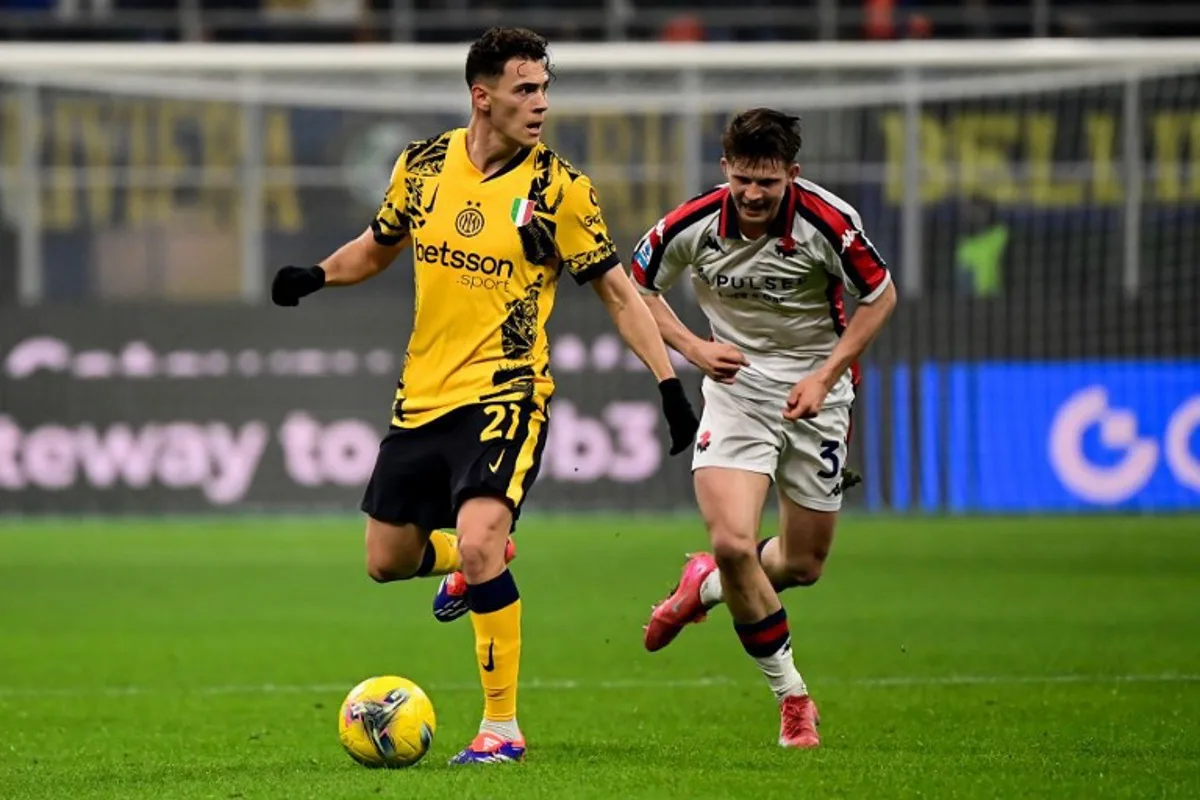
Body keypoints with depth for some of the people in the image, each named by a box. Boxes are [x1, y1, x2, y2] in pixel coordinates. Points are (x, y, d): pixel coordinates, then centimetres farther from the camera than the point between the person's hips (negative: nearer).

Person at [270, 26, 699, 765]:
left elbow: (617, 291, -4)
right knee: (388, 560, 11)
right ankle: (474, 563, 47)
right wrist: (317, 276, -1)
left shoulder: (560, 189, -9)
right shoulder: (423, 164, 2)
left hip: (504, 393, -5)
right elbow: (381, 245, 18)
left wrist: (669, 382, -12)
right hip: (423, 393, 5)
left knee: (478, 540, -24)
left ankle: (503, 729, -12)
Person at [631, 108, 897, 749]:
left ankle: (706, 586, 42)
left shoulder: (828, 222, -20)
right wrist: (692, 347, -12)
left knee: (802, 565, 8)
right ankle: (791, 695, -2)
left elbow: (880, 296, -5)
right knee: (732, 542, -20)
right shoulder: (694, 226, -15)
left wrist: (826, 374, -13)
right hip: (736, 383, 0)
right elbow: (637, 288, 3)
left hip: (813, 391, 0)